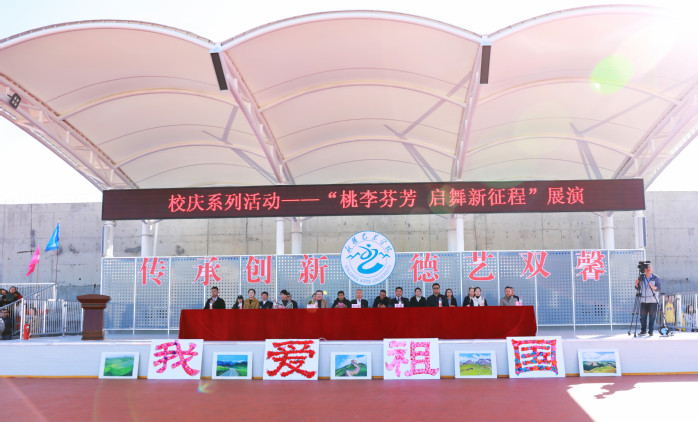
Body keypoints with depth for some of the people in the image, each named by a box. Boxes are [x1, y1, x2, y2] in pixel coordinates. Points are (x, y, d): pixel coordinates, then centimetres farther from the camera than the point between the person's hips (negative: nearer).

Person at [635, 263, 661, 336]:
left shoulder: (655, 278, 2)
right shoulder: (641, 278, 10)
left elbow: (659, 287, -7)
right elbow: (638, 288, 14)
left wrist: (652, 287, -25)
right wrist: (636, 284, -7)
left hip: (652, 301, -3)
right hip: (643, 300, 3)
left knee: (652, 316, -3)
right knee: (642, 316, 1)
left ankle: (651, 331, 4)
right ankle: (643, 330, 9)